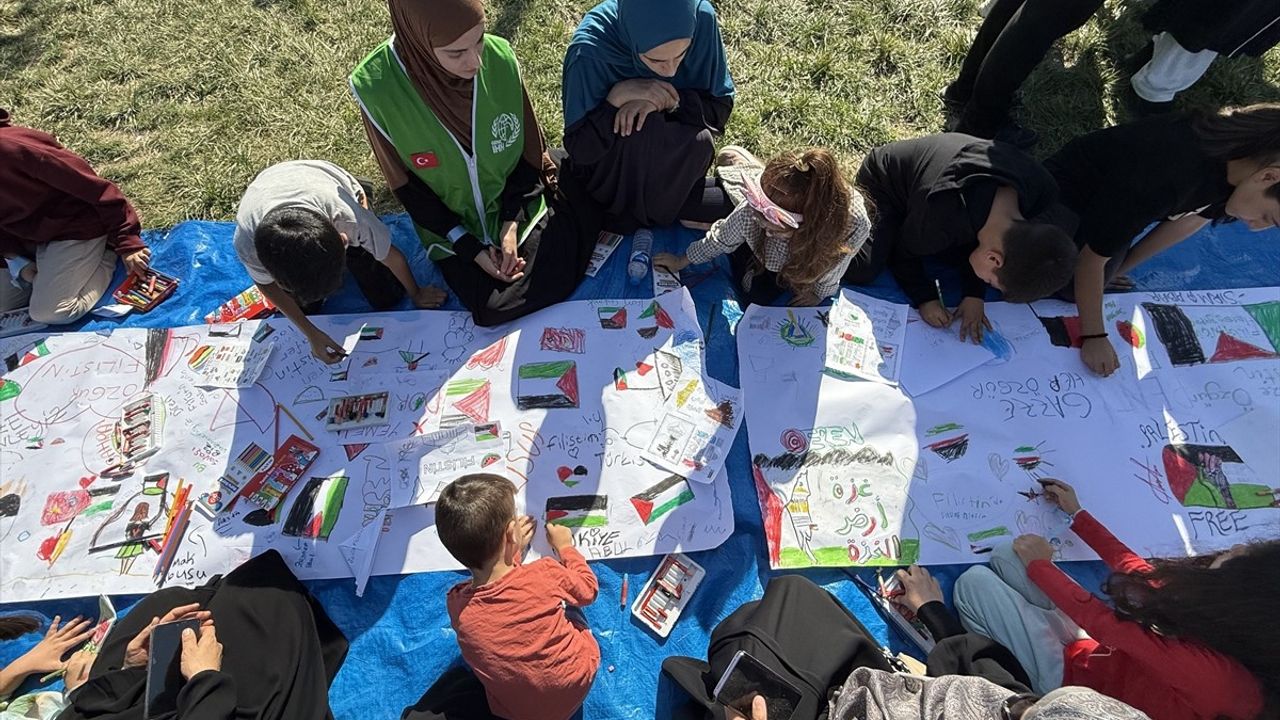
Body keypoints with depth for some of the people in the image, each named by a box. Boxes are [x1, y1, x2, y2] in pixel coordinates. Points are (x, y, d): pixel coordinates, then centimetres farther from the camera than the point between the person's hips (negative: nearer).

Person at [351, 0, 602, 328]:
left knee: (554, 282, -14)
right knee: (498, 308, -16)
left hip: (519, 207, 2)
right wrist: (471, 248, -15)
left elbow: (529, 151, -7)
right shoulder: (377, 90, -23)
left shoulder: (500, 58, -19)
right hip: (454, 229, -1)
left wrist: (511, 225, -15)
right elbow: (408, 188, -12)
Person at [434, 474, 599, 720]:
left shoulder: (456, 605, -24)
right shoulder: (545, 575, -33)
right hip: (576, 686, -1)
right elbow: (588, 589, -9)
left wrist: (511, 551, 10)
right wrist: (565, 546, 4)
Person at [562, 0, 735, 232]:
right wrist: (618, 97, -36)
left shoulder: (701, 19, -22)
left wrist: (668, 103, -31)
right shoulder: (591, 52, -29)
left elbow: (720, 106, -13)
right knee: (641, 126, -32)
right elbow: (579, 150, -22)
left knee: (699, 141, -27)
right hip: (611, 170, -3)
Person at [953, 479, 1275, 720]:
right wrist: (1076, 514, 16)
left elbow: (1100, 621, -24)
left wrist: (1039, 565, -9)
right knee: (1005, 556, -1)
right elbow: (1137, 570, 5)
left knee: (976, 581, -18)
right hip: (1090, 653, 7)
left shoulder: (1209, 669, -31)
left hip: (1071, 677, -7)